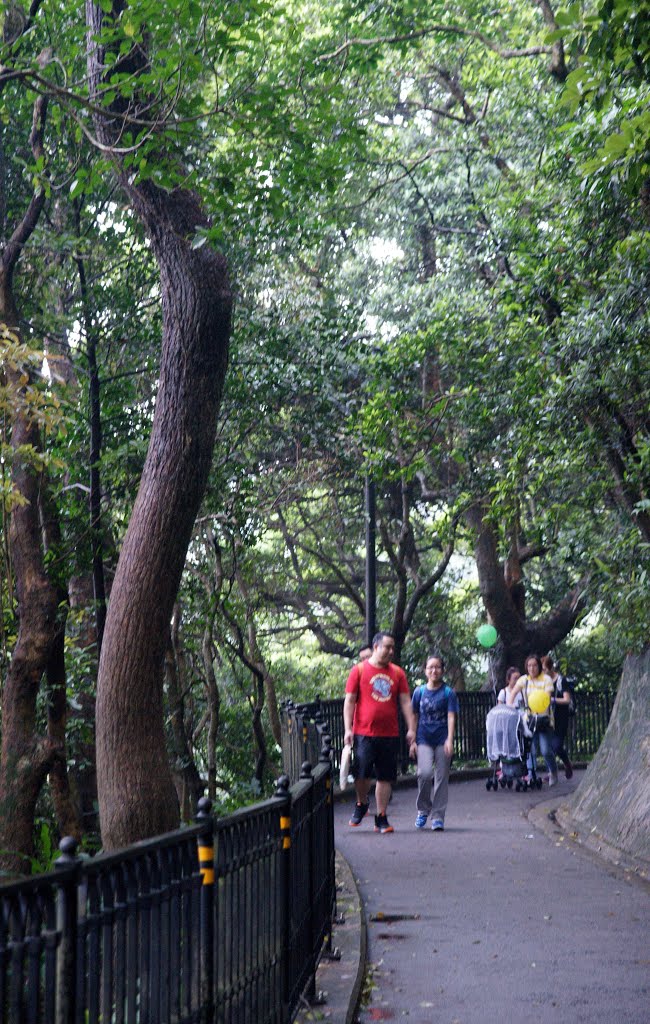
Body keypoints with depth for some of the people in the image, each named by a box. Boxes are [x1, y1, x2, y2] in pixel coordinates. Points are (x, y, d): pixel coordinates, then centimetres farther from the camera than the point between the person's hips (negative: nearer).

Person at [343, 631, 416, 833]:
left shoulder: (397, 673, 9)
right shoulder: (359, 670, 1)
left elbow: (405, 702, 10)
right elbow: (349, 701, 1)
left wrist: (411, 728, 1)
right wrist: (348, 729, -5)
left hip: (390, 734, 3)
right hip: (364, 733, -3)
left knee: (386, 777, 4)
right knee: (362, 773, -8)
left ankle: (381, 818, 13)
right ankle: (361, 804, 20)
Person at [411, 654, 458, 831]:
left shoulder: (448, 693, 0)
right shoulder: (419, 692, 6)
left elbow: (451, 718, -6)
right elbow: (415, 717, 11)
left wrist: (450, 740, -17)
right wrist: (413, 741, 7)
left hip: (442, 740, 0)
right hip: (424, 739, 0)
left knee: (442, 777, 1)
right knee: (425, 773, -17)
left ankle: (438, 817, 9)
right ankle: (423, 809, 5)